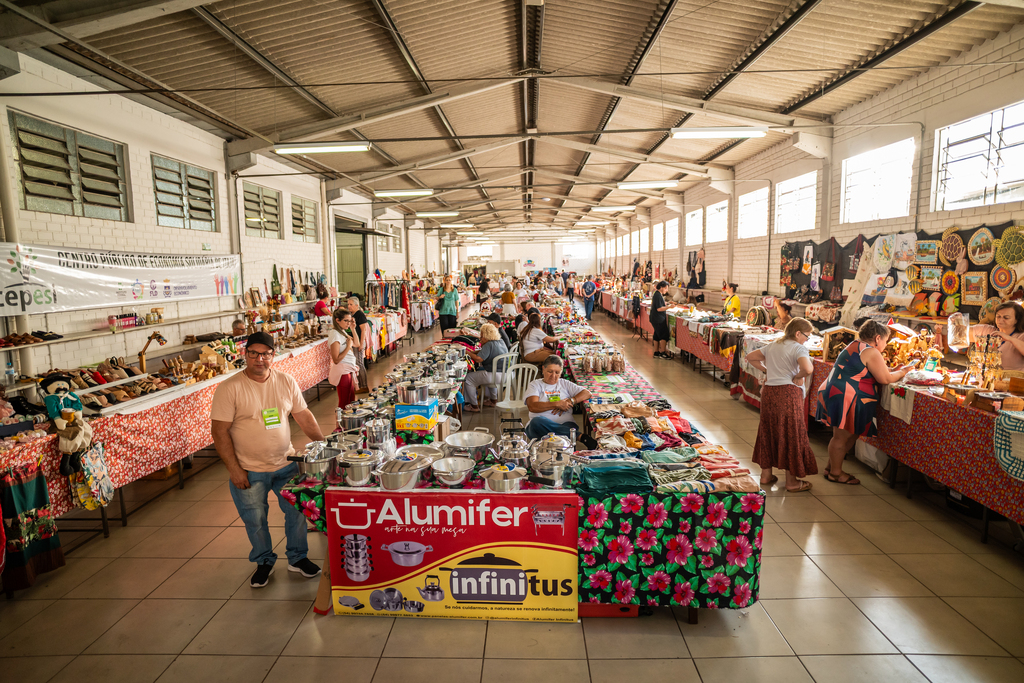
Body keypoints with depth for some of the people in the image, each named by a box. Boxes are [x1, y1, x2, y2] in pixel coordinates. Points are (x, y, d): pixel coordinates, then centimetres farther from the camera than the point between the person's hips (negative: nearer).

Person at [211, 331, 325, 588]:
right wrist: (234, 469, -14)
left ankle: (298, 557, 34)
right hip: (249, 470, -3)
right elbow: (220, 431, -13)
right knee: (255, 520, 12)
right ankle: (264, 562, 37)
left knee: (297, 511, 11)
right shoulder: (229, 388, -14)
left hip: (286, 464, 3)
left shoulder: (286, 381, -2)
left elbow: (303, 415, 7)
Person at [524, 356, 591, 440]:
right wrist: (557, 404, -8)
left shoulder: (565, 384, 23)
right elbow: (532, 406, -3)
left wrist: (570, 401, -4)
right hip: (540, 426, 1)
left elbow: (587, 393, 13)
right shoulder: (535, 385, 16)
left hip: (565, 424, -1)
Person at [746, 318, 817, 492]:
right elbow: (808, 369, -28)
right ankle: (791, 481, 11)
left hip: (768, 391, 7)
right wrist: (798, 377, -8)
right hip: (788, 393, -7)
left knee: (768, 431, 16)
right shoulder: (799, 348, -9)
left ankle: (766, 474, 25)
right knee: (791, 435, 3)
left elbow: (750, 357, 24)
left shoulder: (772, 346, 14)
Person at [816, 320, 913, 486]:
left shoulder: (854, 345, 17)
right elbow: (885, 379, -11)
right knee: (841, 437, 1)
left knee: (850, 435, 18)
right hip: (846, 399, -10)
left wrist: (895, 371, 21)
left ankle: (831, 467, 25)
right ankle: (835, 473, 12)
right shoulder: (871, 352, -13)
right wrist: (901, 373, 7)